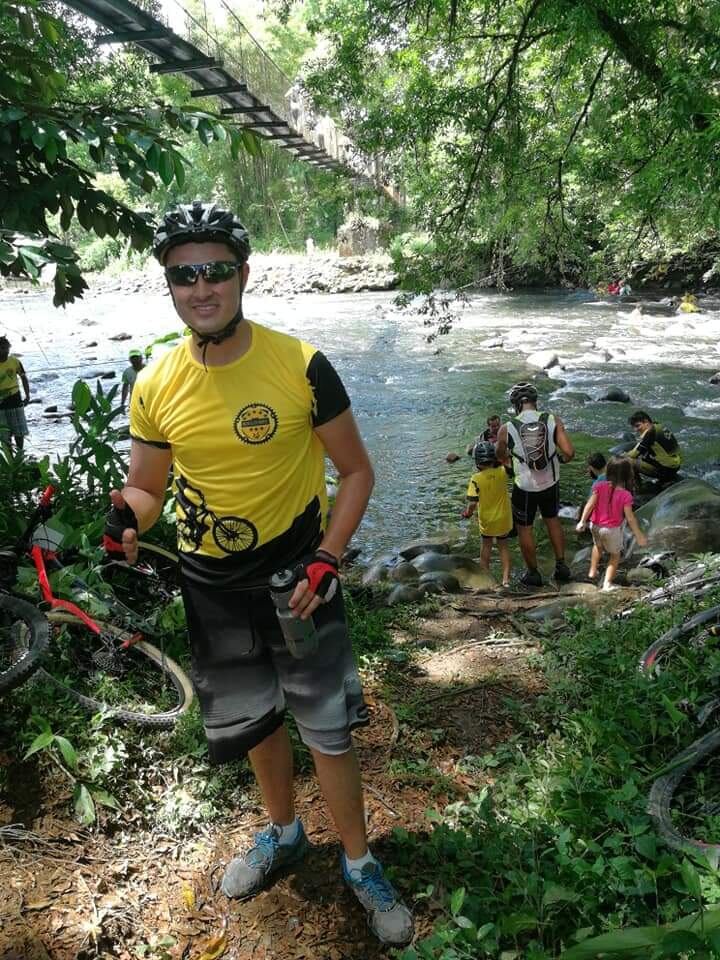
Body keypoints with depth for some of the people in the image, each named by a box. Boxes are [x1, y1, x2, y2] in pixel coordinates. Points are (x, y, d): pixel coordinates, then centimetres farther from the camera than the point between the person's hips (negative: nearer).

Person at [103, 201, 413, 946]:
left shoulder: (301, 366, -16)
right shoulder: (154, 386, -8)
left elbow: (356, 471, -8)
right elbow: (146, 488, 5)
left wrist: (326, 559, -18)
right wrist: (127, 517, -19)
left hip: (295, 568, -3)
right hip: (211, 582, 3)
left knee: (328, 726, 2)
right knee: (253, 718, 21)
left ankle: (359, 864, 29)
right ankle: (283, 833, 48)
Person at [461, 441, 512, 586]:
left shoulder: (476, 479, -23)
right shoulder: (502, 472, -17)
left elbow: (473, 503, -21)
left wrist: (468, 512, -2)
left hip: (486, 519, -1)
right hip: (503, 518, 1)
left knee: (486, 546, 22)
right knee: (503, 546, 18)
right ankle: (506, 577, 15)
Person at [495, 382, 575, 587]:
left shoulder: (507, 429, -14)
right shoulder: (553, 421, -11)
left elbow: (499, 456, 1)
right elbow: (569, 452, -17)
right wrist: (563, 458, 6)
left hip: (525, 488, -3)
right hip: (551, 484, 3)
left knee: (524, 528, 16)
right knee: (552, 520, 27)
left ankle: (533, 574, 26)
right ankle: (561, 565, 30)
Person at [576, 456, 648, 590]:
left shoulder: (599, 486, -12)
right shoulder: (625, 495, -19)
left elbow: (590, 504, -14)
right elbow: (630, 518, -15)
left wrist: (582, 521, -8)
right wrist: (639, 535, -6)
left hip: (596, 526, 3)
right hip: (612, 530, -3)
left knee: (597, 546, 33)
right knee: (615, 555, 19)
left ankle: (592, 571, 39)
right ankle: (607, 583, 11)